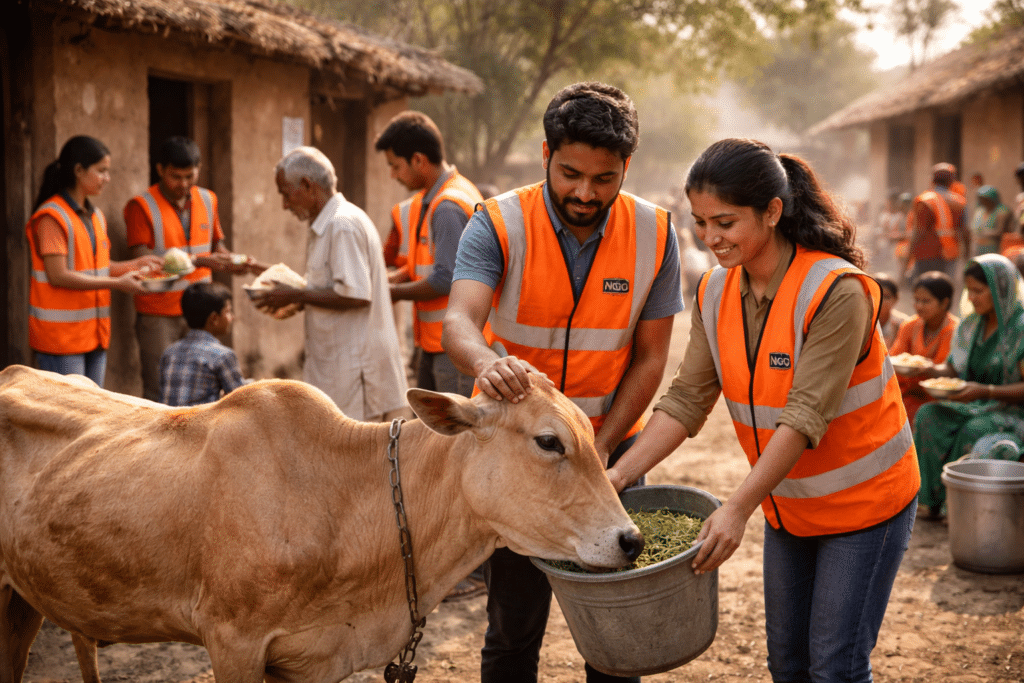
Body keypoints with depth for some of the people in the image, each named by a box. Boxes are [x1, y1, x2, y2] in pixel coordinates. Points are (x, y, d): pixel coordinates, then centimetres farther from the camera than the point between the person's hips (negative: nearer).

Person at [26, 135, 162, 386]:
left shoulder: (95, 216, 15)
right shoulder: (51, 217, -12)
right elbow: (58, 275, -18)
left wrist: (135, 264, 4)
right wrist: (117, 283, -18)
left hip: (94, 332, 8)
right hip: (60, 335, -8)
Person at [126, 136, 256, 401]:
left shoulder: (207, 200, 11)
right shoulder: (141, 207, -7)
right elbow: (142, 260, -15)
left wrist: (231, 262, -3)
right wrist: (197, 261, -23)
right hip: (158, 313, -5)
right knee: (158, 391, -5)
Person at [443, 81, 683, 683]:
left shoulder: (654, 234, -7)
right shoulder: (499, 225, -14)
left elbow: (650, 357, -3)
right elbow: (458, 323, -30)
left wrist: (601, 448, -12)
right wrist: (487, 362, -54)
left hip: (612, 448, 2)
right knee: (514, 629, 5)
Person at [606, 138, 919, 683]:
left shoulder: (836, 291, -26)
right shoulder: (715, 293, -5)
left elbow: (805, 417, -31)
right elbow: (686, 399, -6)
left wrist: (738, 509, -37)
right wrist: (621, 473, -18)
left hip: (864, 501, -6)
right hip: (787, 505, 6)